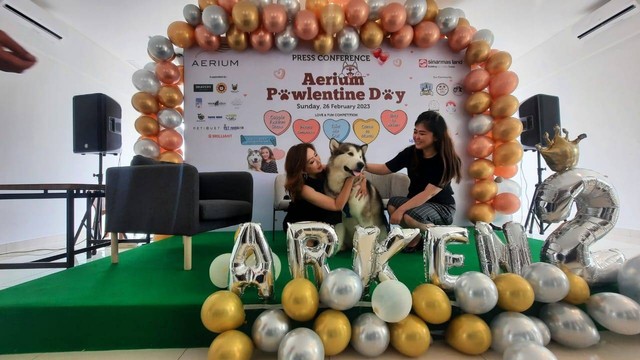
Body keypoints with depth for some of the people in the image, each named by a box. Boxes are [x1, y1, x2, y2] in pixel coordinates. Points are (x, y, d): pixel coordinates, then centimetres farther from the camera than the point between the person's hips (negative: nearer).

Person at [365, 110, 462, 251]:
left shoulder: (446, 160, -19)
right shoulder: (411, 152, -8)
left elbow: (428, 193, -25)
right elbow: (385, 168, 0)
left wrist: (401, 209, -32)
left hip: (441, 207, -4)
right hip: (416, 202, 5)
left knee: (408, 216, -33)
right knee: (392, 204, -27)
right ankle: (417, 235, -1)